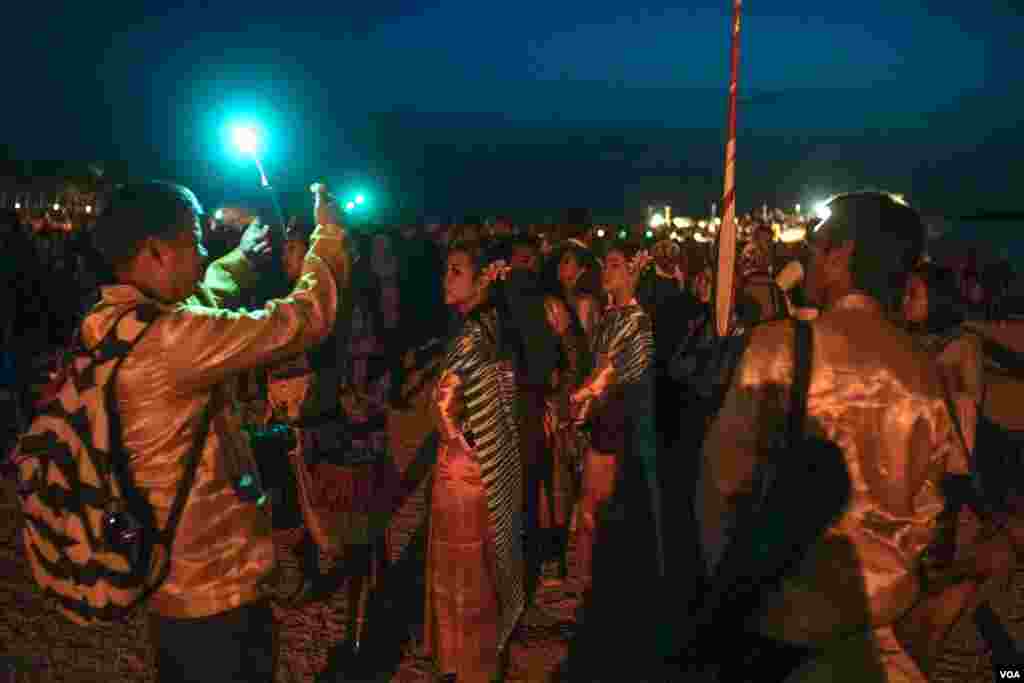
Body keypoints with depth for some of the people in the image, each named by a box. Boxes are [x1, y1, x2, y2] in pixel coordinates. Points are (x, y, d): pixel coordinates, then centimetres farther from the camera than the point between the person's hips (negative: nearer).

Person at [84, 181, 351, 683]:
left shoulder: (105, 325, -1)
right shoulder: (168, 336, -30)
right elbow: (307, 317, -25)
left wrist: (242, 256, 31)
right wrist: (328, 233, -9)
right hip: (214, 585, -9)